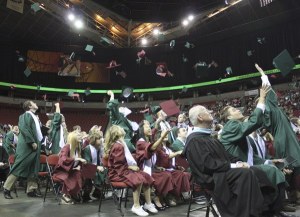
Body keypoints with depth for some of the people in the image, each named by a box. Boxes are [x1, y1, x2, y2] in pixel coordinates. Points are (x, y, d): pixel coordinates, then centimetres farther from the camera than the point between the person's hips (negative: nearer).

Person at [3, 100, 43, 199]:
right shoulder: (25, 115, -5)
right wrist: (32, 142, -21)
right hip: (27, 146, -8)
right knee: (19, 167, -5)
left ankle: (31, 189, 11)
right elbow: (24, 129, -17)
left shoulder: (35, 117, 20)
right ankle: (7, 188, 5)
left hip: (35, 145, 8)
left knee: (33, 169, 7)